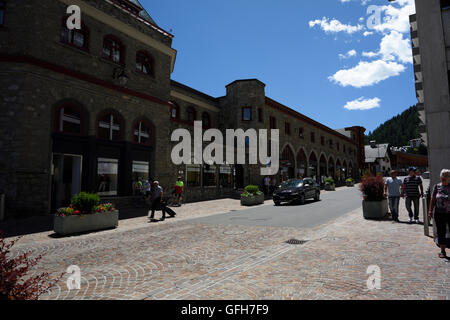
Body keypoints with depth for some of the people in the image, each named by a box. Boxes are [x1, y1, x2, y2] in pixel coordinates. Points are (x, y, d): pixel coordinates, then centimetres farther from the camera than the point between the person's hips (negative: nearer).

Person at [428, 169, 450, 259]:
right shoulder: (437, 187, 4)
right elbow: (433, 200, 7)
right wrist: (430, 211, 3)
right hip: (439, 214, 2)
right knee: (441, 233, 9)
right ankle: (443, 251, 21)